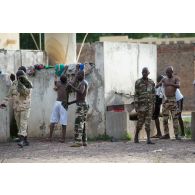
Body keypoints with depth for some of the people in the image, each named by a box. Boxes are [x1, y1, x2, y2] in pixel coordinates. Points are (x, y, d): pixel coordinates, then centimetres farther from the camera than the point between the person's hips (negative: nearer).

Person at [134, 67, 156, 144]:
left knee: (148, 122, -4)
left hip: (149, 104, 3)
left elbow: (153, 94, 11)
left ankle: (148, 139, -7)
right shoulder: (138, 82, -4)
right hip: (141, 104, -3)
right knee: (140, 121, 3)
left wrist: (153, 104, 8)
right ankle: (136, 136, 25)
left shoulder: (151, 82, 7)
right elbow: (136, 94, -6)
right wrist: (136, 105, -11)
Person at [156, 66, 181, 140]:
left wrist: (171, 84, -35)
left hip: (173, 100, -4)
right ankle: (166, 134, 8)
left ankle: (176, 135, -6)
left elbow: (178, 86, -19)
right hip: (165, 100, 4)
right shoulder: (164, 79, 10)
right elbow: (157, 85, 1)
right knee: (165, 118, 2)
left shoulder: (176, 78, 0)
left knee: (175, 117, -7)